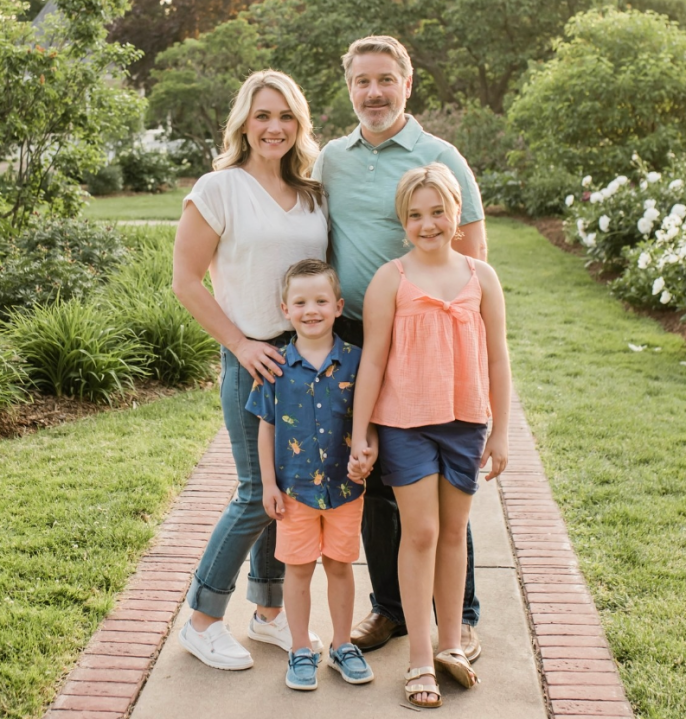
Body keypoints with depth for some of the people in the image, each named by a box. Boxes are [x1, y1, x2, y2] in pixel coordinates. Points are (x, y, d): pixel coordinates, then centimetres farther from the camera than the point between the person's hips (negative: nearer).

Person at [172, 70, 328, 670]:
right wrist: (242, 346, -11)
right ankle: (202, 621, 16)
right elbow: (187, 281, -7)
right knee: (260, 495, -2)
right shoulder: (219, 189, -6)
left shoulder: (313, 193, 10)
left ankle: (269, 613, 29)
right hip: (255, 358, -5)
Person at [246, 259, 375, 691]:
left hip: (344, 486, 1)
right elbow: (266, 426, 0)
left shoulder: (355, 361, -5)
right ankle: (301, 652, 24)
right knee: (298, 569, 9)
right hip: (295, 488, 0)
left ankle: (343, 646, 29)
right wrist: (268, 484, -1)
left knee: (340, 566, 13)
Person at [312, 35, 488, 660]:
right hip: (350, 343, 5)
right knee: (371, 481, 12)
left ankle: (459, 616, 18)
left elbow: (472, 258, -4)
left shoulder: (439, 158, -3)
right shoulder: (331, 159, 11)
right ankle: (391, 606, 27)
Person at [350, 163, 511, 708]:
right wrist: (359, 435, -6)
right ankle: (421, 661, 11)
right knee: (420, 532, 0)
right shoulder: (392, 279, -5)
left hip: (465, 420, 3)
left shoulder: (480, 277, 1)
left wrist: (499, 433, 4)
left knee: (454, 530, 12)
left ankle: (451, 644, 27)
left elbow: (497, 360, 4)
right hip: (405, 422, -2)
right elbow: (373, 361, -5)